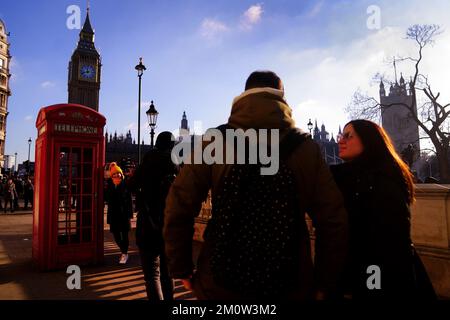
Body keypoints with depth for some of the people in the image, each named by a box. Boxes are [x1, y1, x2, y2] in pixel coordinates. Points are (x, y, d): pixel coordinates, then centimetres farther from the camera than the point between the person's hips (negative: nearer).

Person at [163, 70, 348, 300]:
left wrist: (182, 269, 3)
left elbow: (178, 207, -10)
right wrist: (325, 284, 5)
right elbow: (334, 220, -6)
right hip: (290, 286, 1)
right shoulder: (305, 147, -4)